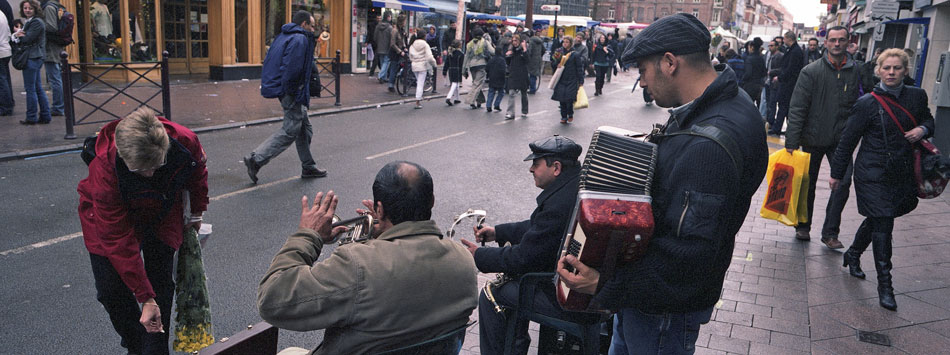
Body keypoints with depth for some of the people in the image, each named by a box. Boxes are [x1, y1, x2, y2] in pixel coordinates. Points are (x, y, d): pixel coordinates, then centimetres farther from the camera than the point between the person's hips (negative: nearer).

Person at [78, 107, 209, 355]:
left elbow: (198, 173, -4)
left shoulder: (186, 142, -33)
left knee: (161, 286, -5)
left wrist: (197, 213, 9)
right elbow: (119, 241, -34)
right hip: (110, 215, -2)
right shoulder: (105, 169, -39)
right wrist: (145, 298, -34)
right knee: (111, 291, -5)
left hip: (161, 213, 2)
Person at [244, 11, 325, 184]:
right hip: (292, 92, -11)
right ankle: (256, 159, -5)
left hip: (286, 90, 11)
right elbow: (292, 68, -26)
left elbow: (269, 61, 17)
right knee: (290, 131, -4)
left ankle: (308, 167, 25)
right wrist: (292, 91, -18)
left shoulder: (284, 36, 15)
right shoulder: (300, 39, -16)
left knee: (305, 128, 17)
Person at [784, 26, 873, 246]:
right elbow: (797, 108, -8)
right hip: (813, 138, -1)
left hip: (841, 139, 1)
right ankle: (803, 226, 28)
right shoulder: (811, 71, -5)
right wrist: (791, 142, -14)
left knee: (844, 182, -8)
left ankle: (830, 233, 4)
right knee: (808, 183, 11)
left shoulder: (859, 71, 1)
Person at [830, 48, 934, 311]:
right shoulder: (867, 104, -9)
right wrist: (837, 173, -1)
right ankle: (884, 284, 4)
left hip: (902, 172, 5)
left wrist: (923, 130, -4)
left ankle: (853, 255, 42)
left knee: (876, 220, 17)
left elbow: (928, 120, 21)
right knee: (882, 225, -5)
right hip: (873, 174, -5)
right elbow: (847, 141, -4)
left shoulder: (917, 96, 3)